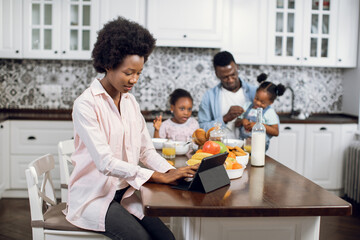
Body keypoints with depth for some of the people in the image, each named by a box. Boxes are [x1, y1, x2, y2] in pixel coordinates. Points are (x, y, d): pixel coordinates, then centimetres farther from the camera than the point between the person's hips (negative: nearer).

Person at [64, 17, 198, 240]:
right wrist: (159, 177, -28)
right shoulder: (86, 105, -16)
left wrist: (171, 171, -13)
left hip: (124, 192, 6)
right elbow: (105, 162, -24)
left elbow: (146, 150, 7)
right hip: (94, 196, -6)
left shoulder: (130, 101, 8)